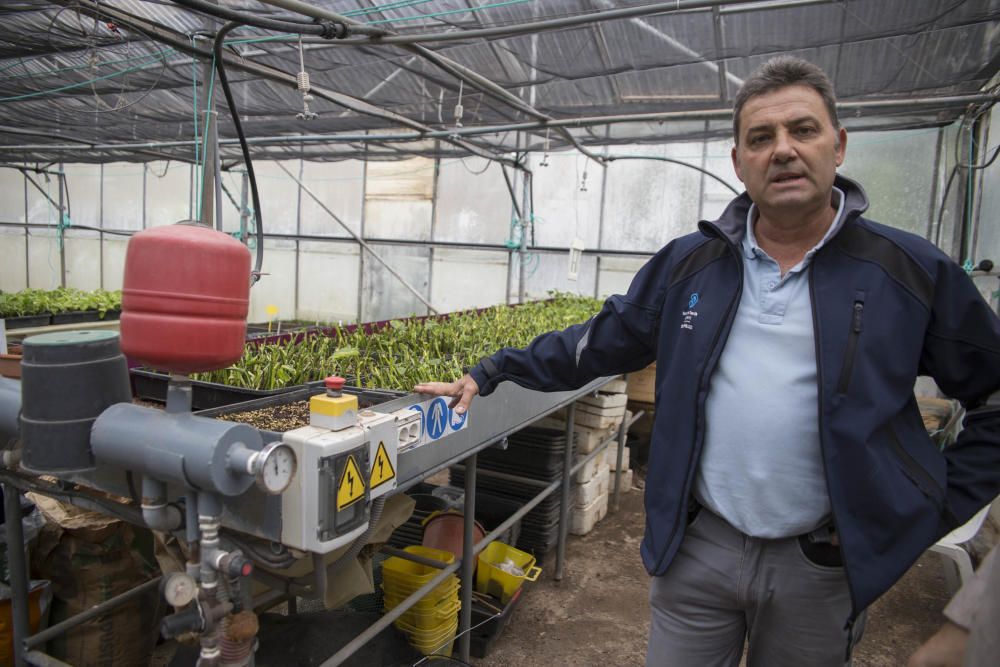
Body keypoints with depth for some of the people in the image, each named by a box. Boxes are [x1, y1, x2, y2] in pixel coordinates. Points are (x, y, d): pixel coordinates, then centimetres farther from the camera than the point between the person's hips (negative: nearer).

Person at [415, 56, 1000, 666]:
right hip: (697, 547, 1)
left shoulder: (913, 272, -6)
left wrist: (936, 508, -2)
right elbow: (598, 343, 4)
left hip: (822, 565, 0)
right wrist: (490, 373, 3)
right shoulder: (689, 263, -1)